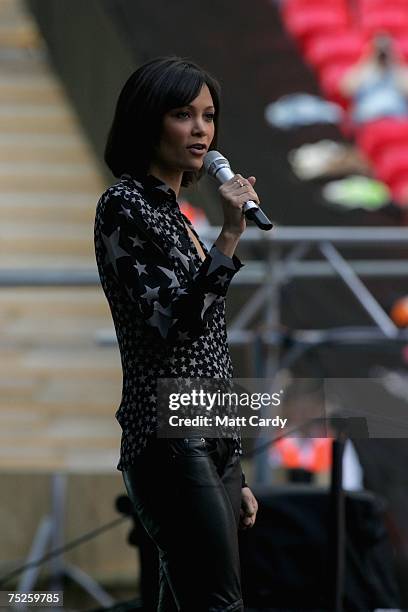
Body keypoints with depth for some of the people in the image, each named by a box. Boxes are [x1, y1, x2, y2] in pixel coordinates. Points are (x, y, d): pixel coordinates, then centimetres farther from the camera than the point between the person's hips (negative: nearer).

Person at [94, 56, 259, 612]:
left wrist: (235, 475, 21)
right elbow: (172, 325, -18)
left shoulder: (175, 213, 20)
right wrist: (230, 235, -20)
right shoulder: (123, 206, -8)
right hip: (171, 441, -9)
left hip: (211, 442, 9)